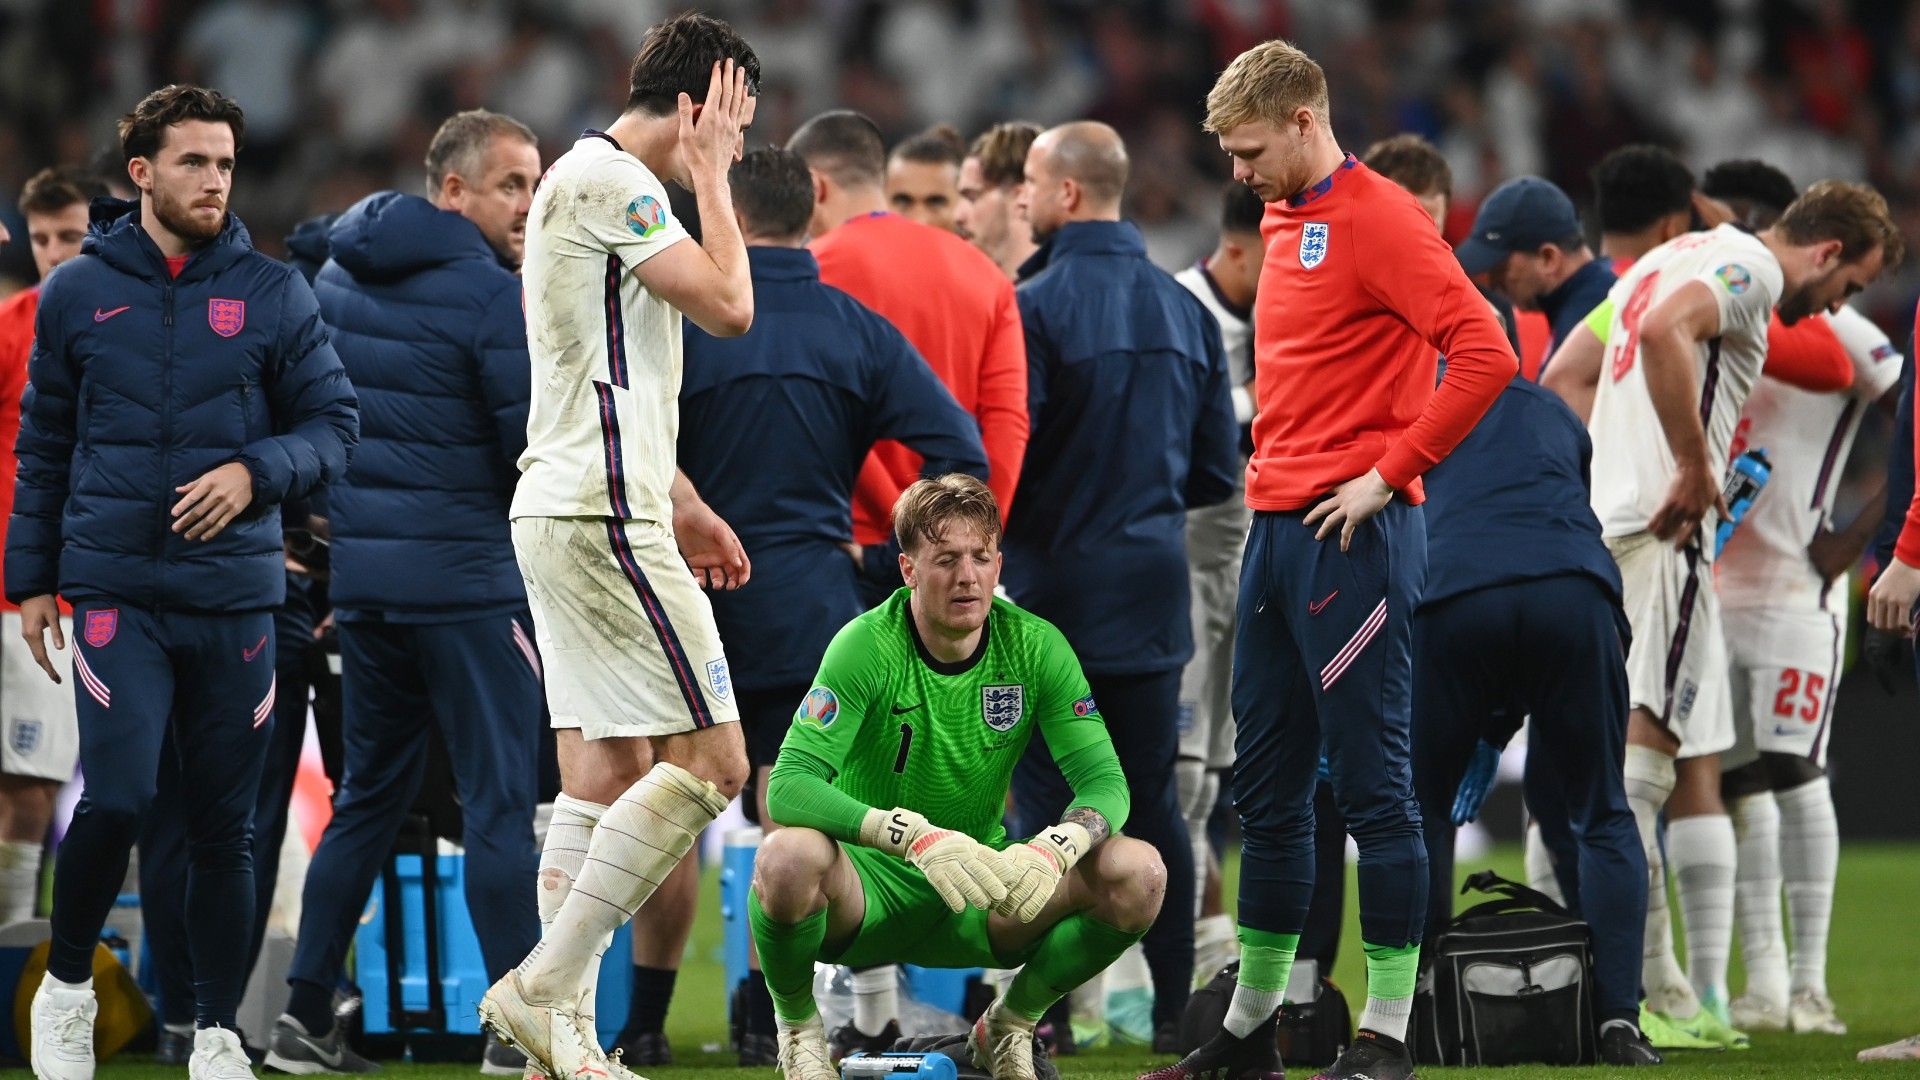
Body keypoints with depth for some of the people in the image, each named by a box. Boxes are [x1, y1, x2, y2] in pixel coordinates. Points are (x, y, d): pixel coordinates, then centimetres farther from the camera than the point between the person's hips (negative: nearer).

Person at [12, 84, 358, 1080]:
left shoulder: (274, 295, 4)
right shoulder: (77, 294, 5)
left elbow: (334, 423, 5)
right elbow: (43, 445, 12)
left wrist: (254, 472, -13)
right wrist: (31, 580, 10)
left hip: (235, 594, 1)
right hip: (115, 587, -1)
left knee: (224, 827, 5)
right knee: (117, 796, -14)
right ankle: (66, 988, 8)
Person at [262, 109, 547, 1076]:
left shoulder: (339, 275, 11)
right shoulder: (491, 296, -13)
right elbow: (539, 446, -14)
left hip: (358, 566, 7)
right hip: (465, 574, -7)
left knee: (371, 790, 15)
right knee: (499, 796, -3)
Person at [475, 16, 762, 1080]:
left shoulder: (594, 179, 21)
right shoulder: (610, 179, -12)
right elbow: (728, 305, -16)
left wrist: (683, 505, 26)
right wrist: (708, 171, -5)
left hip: (568, 513, 11)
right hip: (601, 520, -11)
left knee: (605, 774, 8)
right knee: (710, 760, -10)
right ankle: (542, 986, -11)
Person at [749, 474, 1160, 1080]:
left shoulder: (1036, 648, -6)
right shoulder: (866, 648, -17)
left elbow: (1104, 781, -9)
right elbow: (789, 786, -27)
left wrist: (1054, 848, -34)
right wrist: (915, 837, -43)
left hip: (980, 898, 3)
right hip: (870, 883, -3)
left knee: (1138, 875, -21)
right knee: (789, 859, -38)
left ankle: (1010, 1026, 6)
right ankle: (797, 1027, -5)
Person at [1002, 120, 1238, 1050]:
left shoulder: (1036, 306, -12)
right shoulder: (1184, 310, 8)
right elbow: (1219, 468, 11)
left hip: (1054, 589, -6)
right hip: (1153, 590, 6)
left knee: (1038, 803, -3)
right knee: (1151, 799, 10)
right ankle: (1176, 1001, 9)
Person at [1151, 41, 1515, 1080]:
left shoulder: (1378, 219, -11)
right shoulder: (1284, 221, 16)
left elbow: (1484, 353, -20)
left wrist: (1390, 471, -17)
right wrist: (1269, 468, 16)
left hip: (1350, 531, -9)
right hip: (1276, 523, 9)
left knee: (1371, 784, -5)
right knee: (1266, 787, 12)